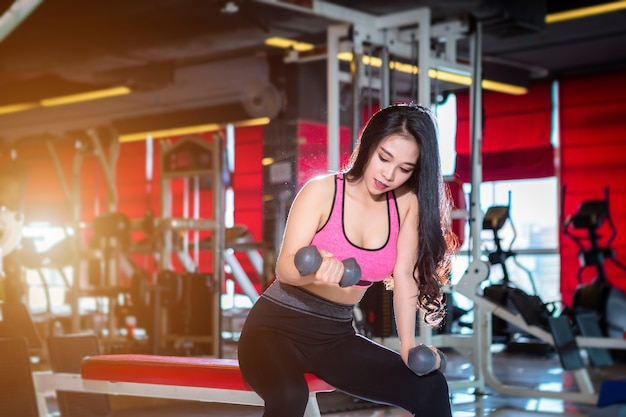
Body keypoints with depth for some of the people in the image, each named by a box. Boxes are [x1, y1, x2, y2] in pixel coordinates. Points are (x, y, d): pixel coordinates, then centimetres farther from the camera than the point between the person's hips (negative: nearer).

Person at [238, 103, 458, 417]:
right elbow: (284, 268, -19)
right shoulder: (321, 191, -14)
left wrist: (408, 346, -15)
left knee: (430, 387, -10)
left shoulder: (408, 203, -3)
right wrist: (314, 270, -42)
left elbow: (404, 275, -6)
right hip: (278, 326, -5)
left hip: (336, 336, 5)